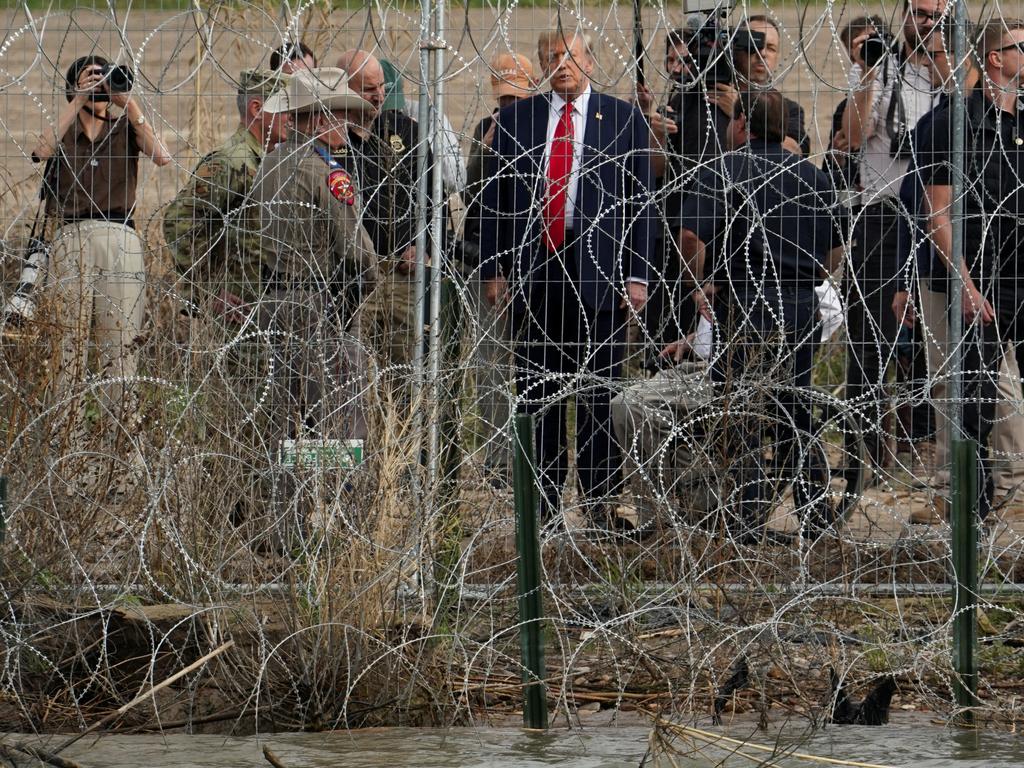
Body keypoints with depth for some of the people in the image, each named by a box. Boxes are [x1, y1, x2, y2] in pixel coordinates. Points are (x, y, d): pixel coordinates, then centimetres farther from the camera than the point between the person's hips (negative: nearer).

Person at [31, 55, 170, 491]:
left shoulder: (124, 128, 15)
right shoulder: (64, 130, 16)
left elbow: (161, 157, -4)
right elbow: (43, 151, -7)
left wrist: (128, 100, -7)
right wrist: (79, 102, -10)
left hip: (120, 241, 0)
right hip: (71, 239, 0)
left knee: (121, 348, -7)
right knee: (71, 347, -5)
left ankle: (122, 450, -10)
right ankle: (71, 451, -6)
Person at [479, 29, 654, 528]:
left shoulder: (624, 121, 5)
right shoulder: (514, 120, 11)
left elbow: (639, 202, 3)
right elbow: (495, 200, 11)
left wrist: (637, 276, -3)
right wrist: (493, 269, 4)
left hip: (597, 270, -2)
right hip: (531, 270, 2)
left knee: (598, 394, -1)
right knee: (536, 395, 4)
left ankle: (602, 502, 5)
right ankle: (544, 502, 9)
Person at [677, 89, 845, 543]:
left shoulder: (726, 171, -5)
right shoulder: (814, 177, 13)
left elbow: (691, 237, -16)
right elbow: (836, 249, 17)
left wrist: (702, 284, -3)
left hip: (746, 302, -5)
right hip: (802, 304, 5)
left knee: (741, 407, -1)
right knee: (794, 408, 14)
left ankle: (749, 518, -5)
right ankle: (815, 513, 15)